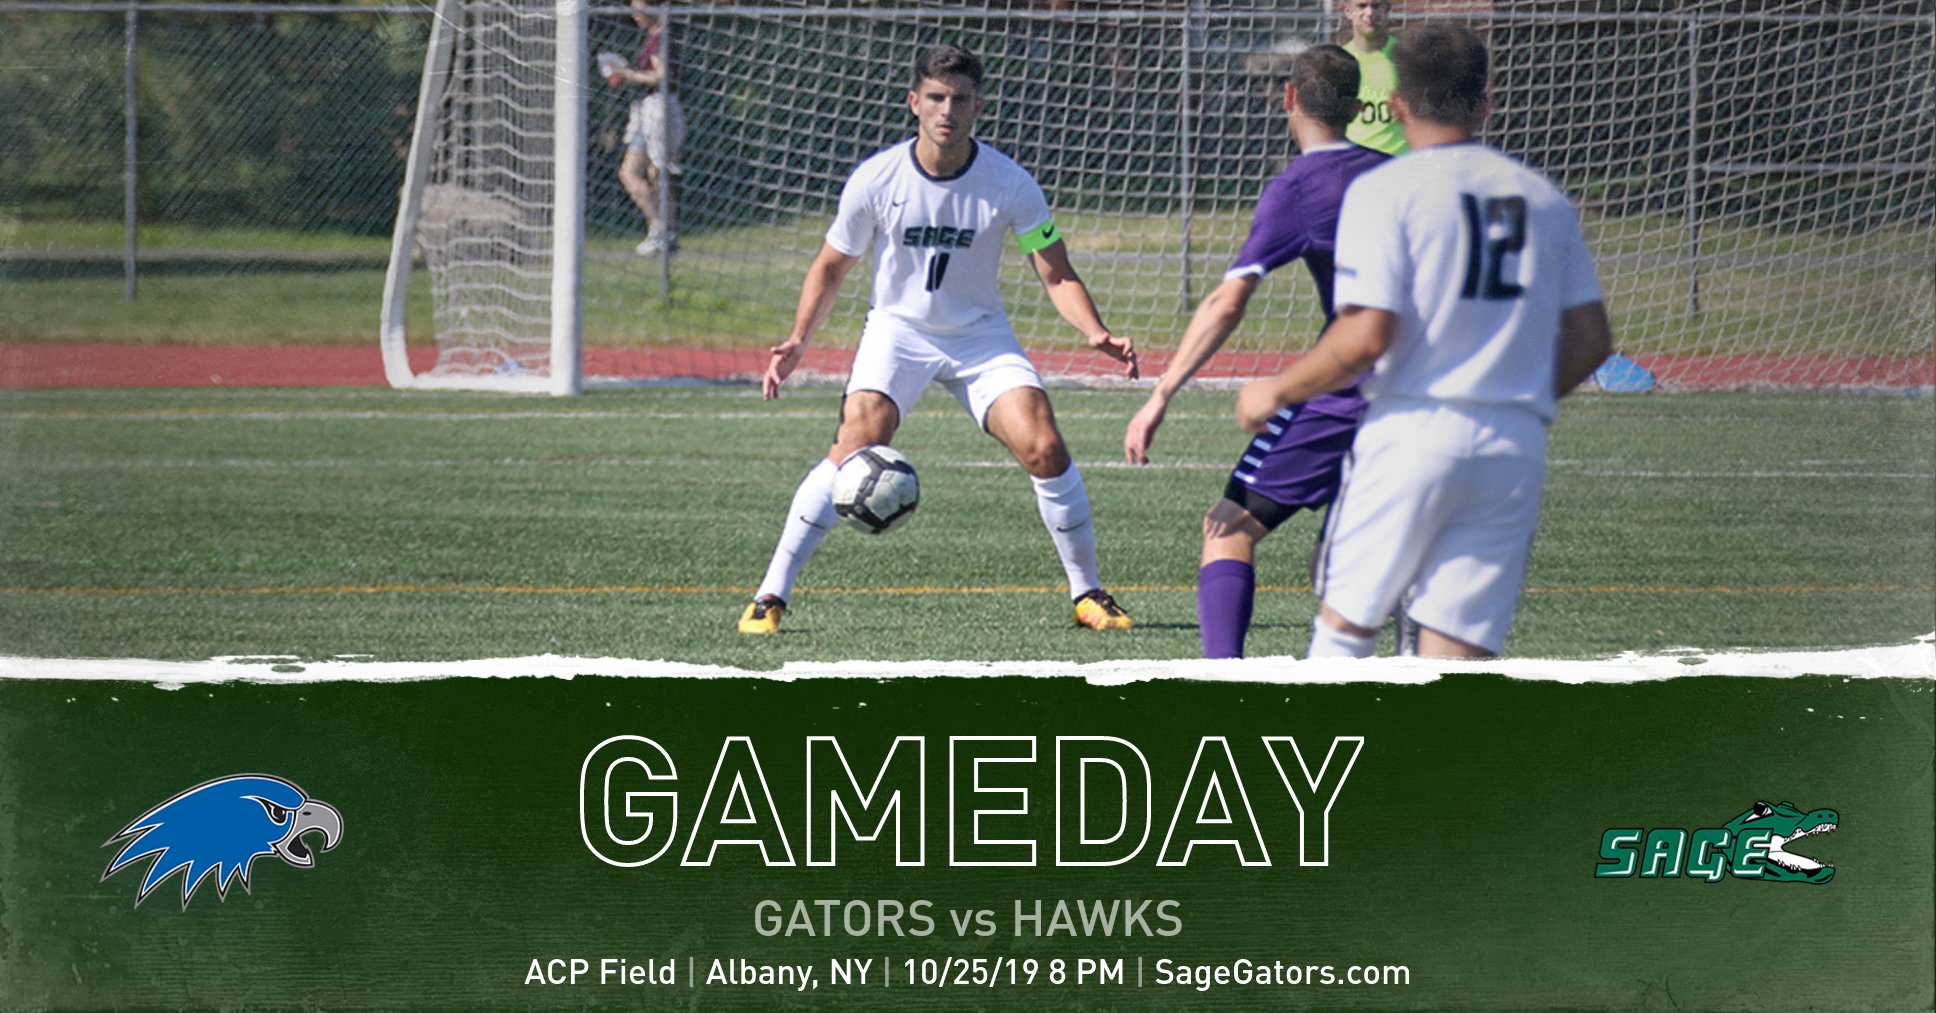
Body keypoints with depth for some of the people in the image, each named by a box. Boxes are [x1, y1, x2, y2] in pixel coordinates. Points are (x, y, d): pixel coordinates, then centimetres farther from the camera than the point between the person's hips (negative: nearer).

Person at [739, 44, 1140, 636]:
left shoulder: (1009, 184, -12)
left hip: (981, 336, 1)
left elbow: (1057, 277, -6)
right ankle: (771, 596, -15)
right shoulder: (876, 180, -12)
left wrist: (1096, 333, -24)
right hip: (897, 329, -1)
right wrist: (798, 340, -12)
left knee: (1044, 448, -17)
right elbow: (831, 266, 2)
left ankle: (1087, 593, 2)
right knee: (854, 450, -23)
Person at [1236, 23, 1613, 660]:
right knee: (1458, 654, 2)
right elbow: (1591, 338, 14)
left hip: (1412, 436, -4)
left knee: (1345, 626, 7)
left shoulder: (1384, 190, -4)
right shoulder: (1542, 198, 12)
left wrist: (1277, 391, 2)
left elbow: (1365, 337, -13)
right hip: (1516, 451, 4)